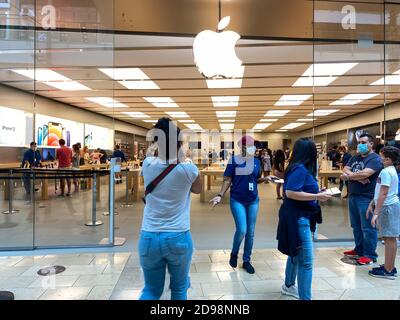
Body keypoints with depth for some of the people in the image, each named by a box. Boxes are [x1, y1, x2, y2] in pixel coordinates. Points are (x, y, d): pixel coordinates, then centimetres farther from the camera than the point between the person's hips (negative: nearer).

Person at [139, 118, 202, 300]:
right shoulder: (189, 169, -13)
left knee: (151, 290, 19)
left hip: (149, 237, 3)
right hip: (178, 237, -2)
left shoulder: (147, 164, -5)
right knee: (179, 289, 19)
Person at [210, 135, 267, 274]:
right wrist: (220, 195, -16)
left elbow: (257, 179, 13)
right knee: (242, 230, -10)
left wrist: (266, 178, -7)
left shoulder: (256, 161, 4)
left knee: (250, 232, 9)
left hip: (253, 201, 5)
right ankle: (234, 254, 21)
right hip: (237, 200, -4)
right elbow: (227, 180, -7)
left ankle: (246, 261, 26)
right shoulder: (234, 160, -9)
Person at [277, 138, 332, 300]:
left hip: (300, 217, 10)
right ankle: (305, 297, 8)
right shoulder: (300, 169, -20)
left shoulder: (301, 168, 8)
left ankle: (289, 286, 43)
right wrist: (317, 197, -22)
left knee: (296, 253, 24)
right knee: (306, 261, -4)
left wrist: (317, 193, 11)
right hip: (297, 218, -10)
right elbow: (290, 193, -27)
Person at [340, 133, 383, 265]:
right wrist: (358, 178, -16)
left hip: (366, 198, -8)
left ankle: (370, 255, 10)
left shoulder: (375, 159, -10)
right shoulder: (355, 158, 14)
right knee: (356, 227, 17)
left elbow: (364, 173, -24)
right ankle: (359, 250, 30)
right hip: (353, 196, 8)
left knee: (368, 228, -1)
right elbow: (345, 170, 2)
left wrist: (349, 176, -9)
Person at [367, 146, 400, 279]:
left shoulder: (386, 172, -17)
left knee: (389, 239, -3)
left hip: (388, 207, -10)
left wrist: (376, 213, -21)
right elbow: (380, 192, 20)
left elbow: (383, 194, -21)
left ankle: (388, 270, 5)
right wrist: (372, 204, 21)